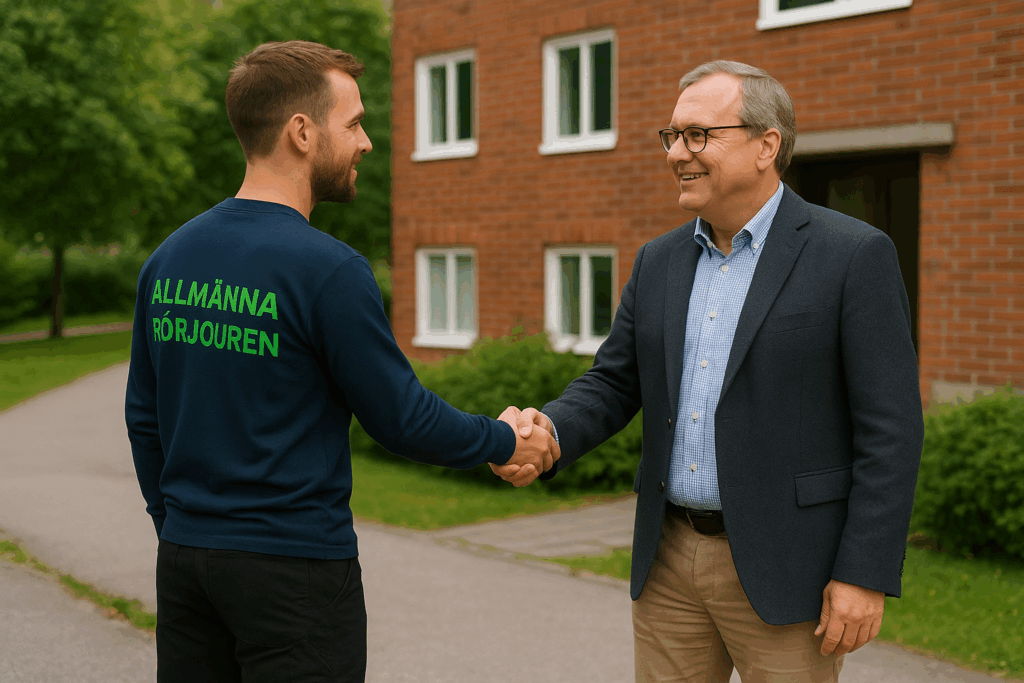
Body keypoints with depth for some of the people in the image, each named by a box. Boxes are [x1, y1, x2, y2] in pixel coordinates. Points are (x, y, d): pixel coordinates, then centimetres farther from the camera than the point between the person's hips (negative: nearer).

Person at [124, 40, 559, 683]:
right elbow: (402, 417, -11)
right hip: (294, 567, -7)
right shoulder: (327, 268, -16)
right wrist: (507, 442, 5)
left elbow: (144, 415, 12)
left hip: (184, 558, 7)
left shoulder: (168, 259, 5)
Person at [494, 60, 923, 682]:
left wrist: (865, 575, -15)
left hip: (784, 566, -5)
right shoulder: (659, 262, 9)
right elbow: (613, 384, 11)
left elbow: (890, 428, -11)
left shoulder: (856, 256, -10)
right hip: (669, 561, 6)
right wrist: (548, 432, -11)